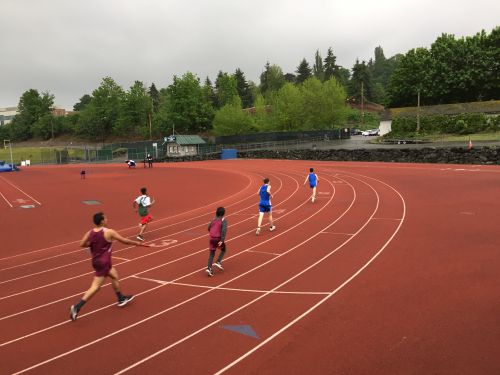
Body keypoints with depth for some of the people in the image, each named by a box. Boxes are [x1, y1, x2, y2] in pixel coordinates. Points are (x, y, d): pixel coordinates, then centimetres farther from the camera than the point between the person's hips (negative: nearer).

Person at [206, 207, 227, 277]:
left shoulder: (213, 219, 10)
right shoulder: (223, 220, -6)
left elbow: (209, 228, 14)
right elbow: (224, 230, -19)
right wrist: (222, 240, -21)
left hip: (212, 238, 4)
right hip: (219, 238, -4)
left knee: (211, 254, 8)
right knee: (223, 250, 21)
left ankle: (209, 268, -2)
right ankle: (218, 262, 5)